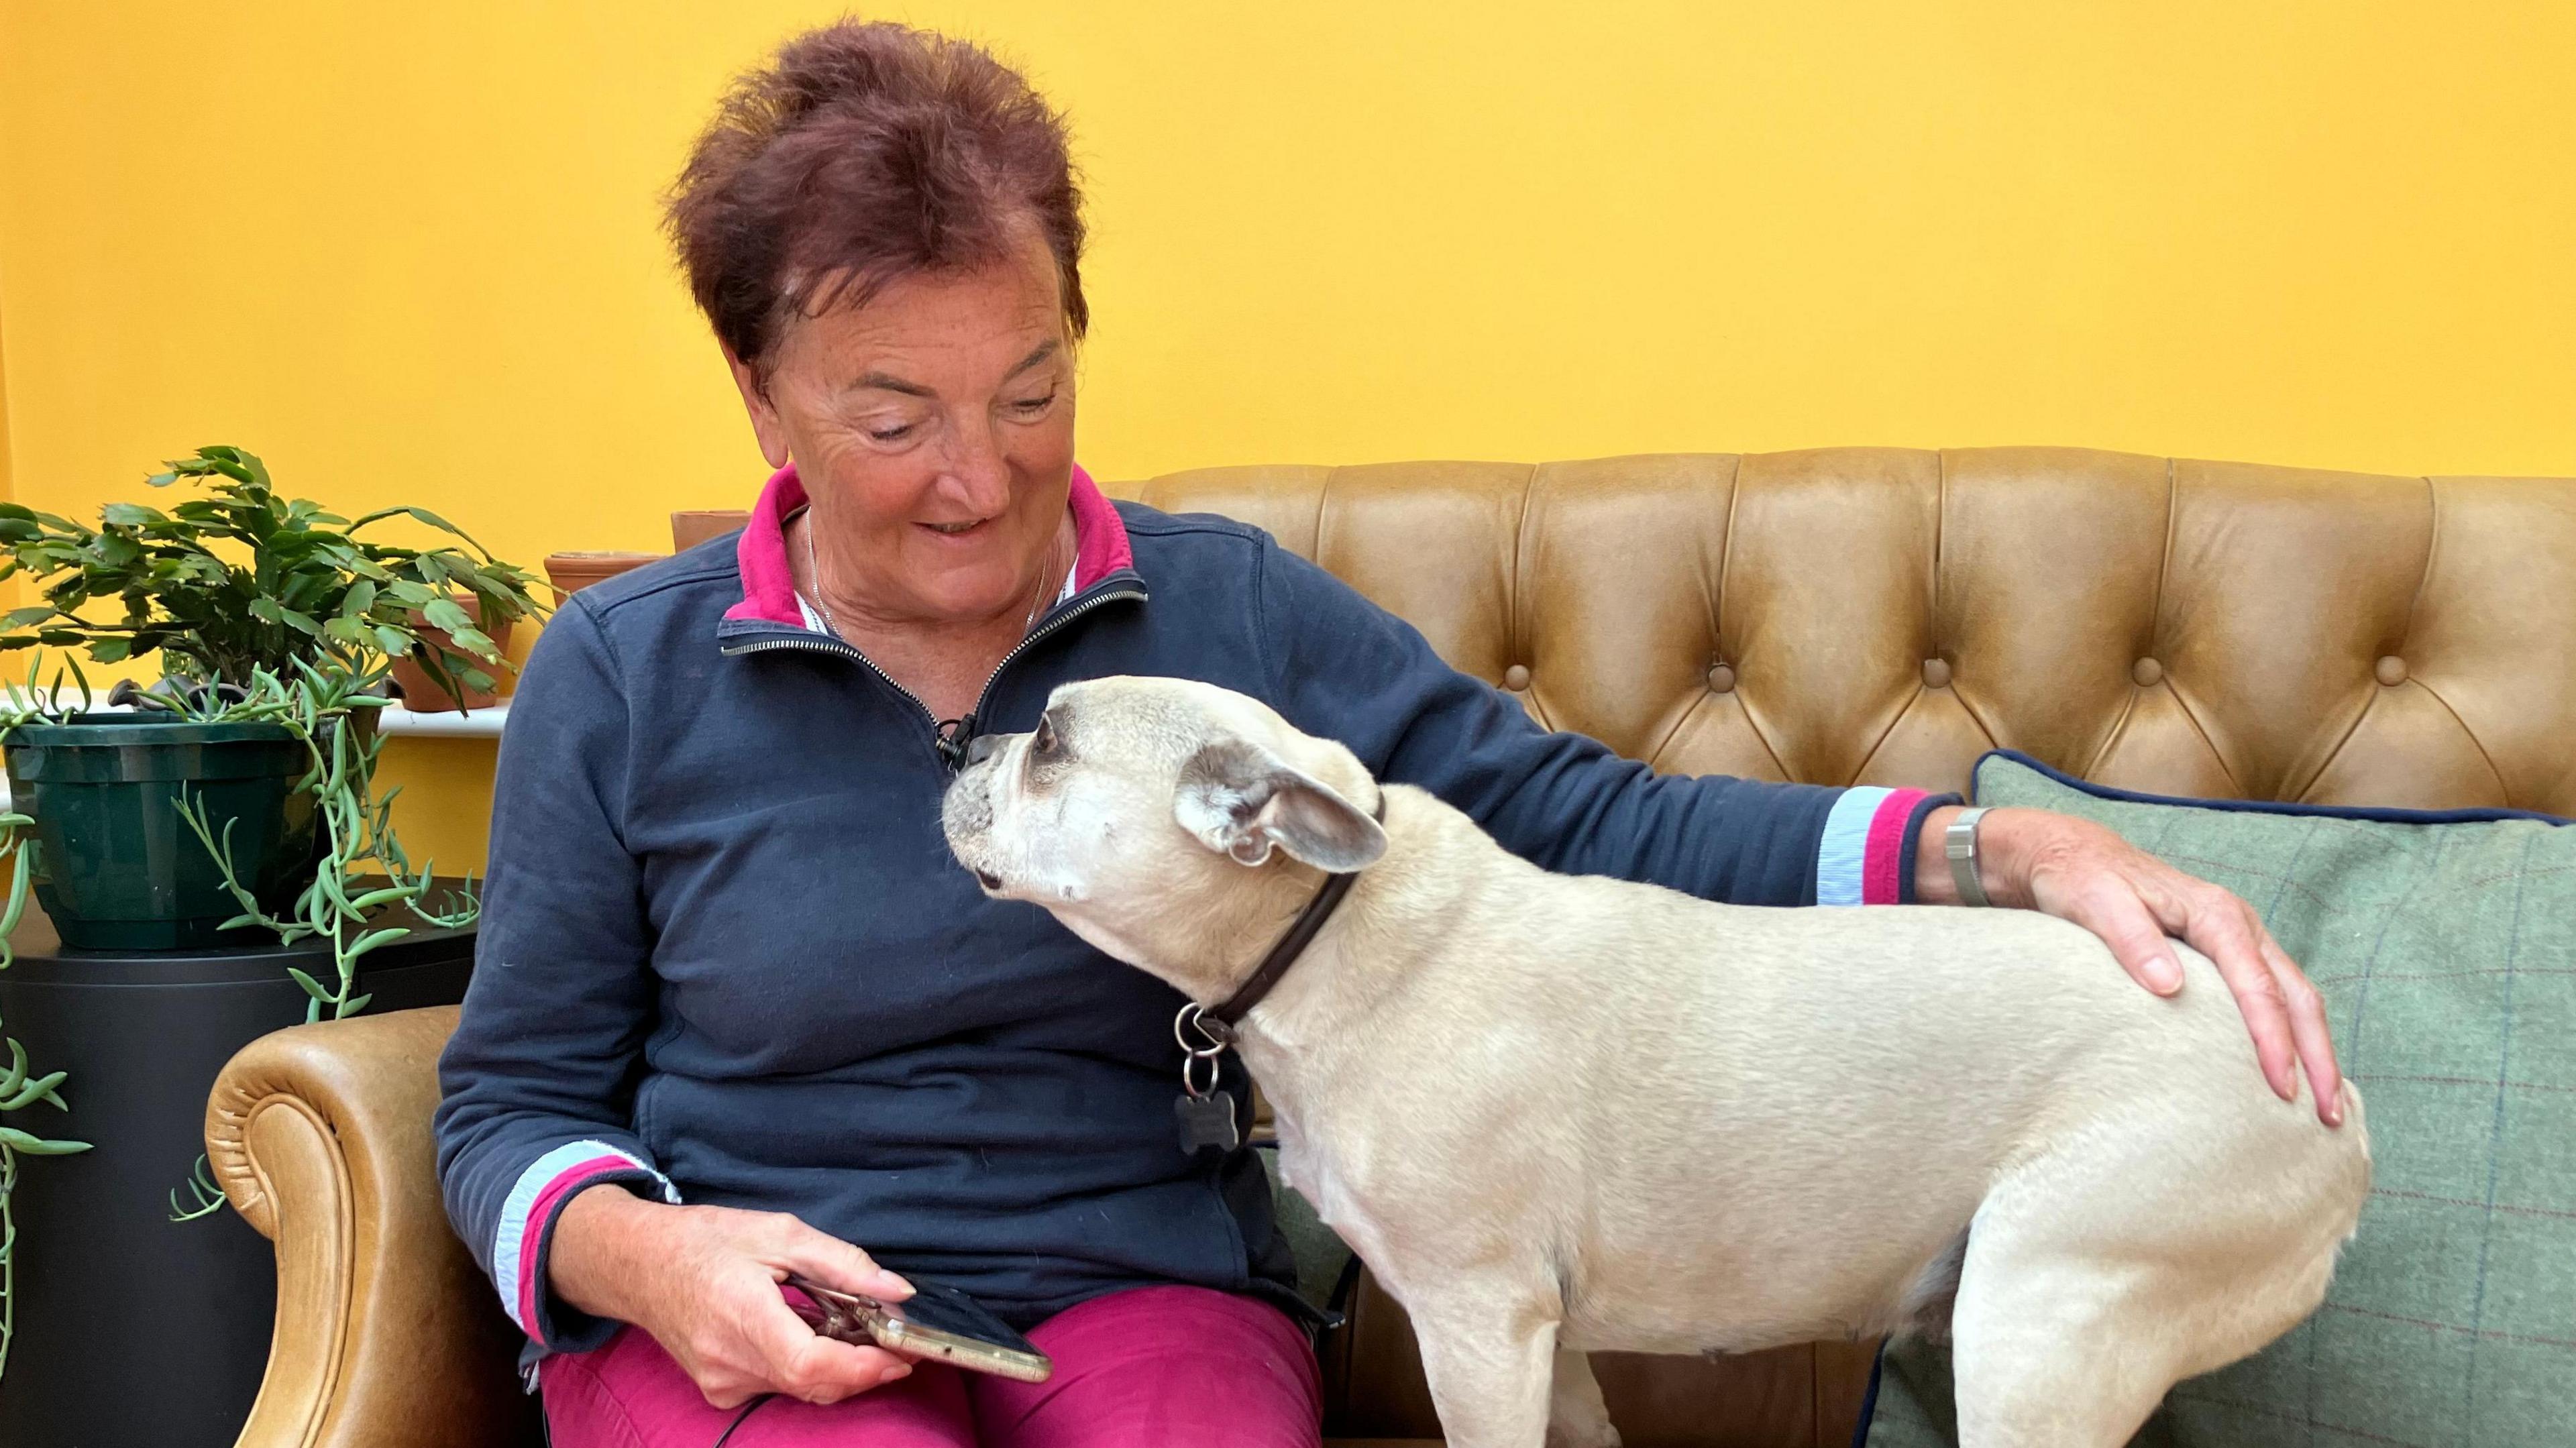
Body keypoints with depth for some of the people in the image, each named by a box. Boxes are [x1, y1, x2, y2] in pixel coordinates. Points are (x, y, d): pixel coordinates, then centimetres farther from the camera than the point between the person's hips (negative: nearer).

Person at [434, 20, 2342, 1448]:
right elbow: (515, 1100, 7)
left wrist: (2000, 852, -14)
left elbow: (1586, 828, 0)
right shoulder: (622, 676, 2)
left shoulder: (1233, 613, 4)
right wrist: (639, 1250, -17)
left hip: (1143, 1293, 1)